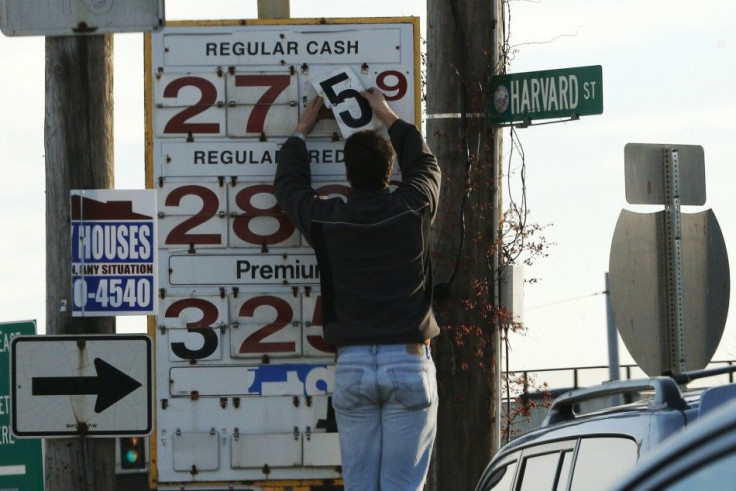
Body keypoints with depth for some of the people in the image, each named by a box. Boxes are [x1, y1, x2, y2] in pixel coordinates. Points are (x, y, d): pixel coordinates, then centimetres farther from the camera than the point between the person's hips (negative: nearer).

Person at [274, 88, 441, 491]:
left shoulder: (328, 219, 2)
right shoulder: (412, 209, 0)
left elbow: (289, 185, 24)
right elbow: (425, 165, 24)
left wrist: (302, 131, 38)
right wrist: (389, 118, 36)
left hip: (352, 365, 1)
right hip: (409, 363, -1)